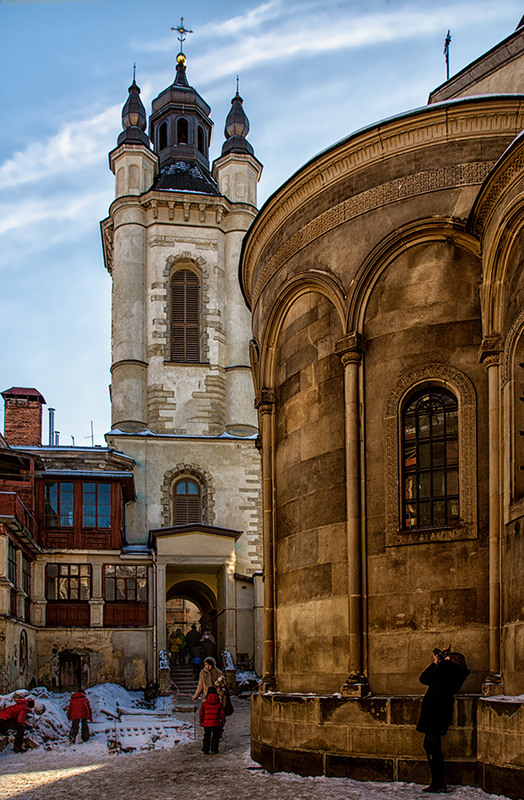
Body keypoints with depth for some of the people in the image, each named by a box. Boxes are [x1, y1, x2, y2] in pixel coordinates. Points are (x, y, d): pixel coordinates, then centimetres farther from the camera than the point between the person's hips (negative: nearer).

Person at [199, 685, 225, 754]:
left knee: (207, 736, 10)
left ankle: (206, 750, 8)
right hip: (216, 723, 0)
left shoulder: (204, 703, 1)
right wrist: (223, 721, 13)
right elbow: (222, 713, 2)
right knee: (215, 736, 11)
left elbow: (201, 713, 5)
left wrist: (201, 722, 14)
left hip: (207, 723, 0)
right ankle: (214, 749, 10)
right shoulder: (219, 704, 0)